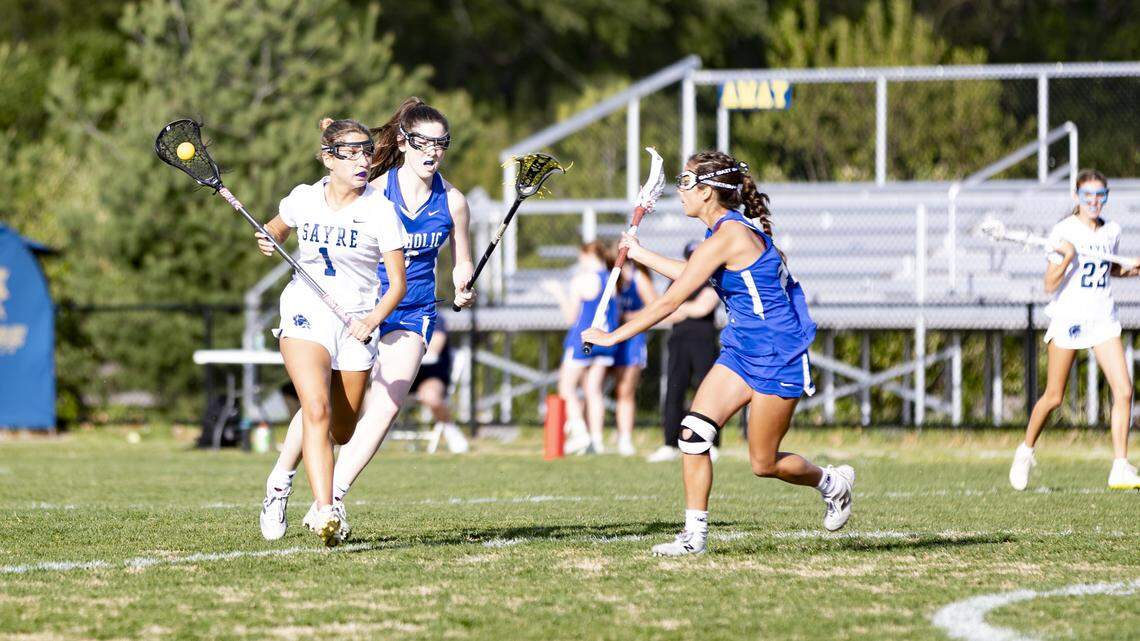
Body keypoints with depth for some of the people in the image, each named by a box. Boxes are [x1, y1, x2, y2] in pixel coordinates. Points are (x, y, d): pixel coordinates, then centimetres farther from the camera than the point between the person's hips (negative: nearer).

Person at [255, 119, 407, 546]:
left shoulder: (380, 210, -6)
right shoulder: (304, 199, 1)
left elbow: (398, 283, -6)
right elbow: (276, 230, 24)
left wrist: (371, 321, -24)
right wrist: (267, 241, -1)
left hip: (356, 323, 1)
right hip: (305, 315, -1)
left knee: (342, 433, 9)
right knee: (317, 408, -25)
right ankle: (325, 513, -34)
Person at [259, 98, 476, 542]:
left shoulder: (452, 201, 0)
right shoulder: (374, 191, -8)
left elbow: (462, 263, 11)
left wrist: (464, 289, -11)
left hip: (411, 313, 2)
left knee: (387, 403, -18)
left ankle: (331, 499, -15)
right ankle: (279, 485, 19)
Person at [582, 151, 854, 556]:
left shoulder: (727, 237, -23)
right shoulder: (733, 227, 6)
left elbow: (670, 301, -22)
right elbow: (691, 276, 26)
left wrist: (612, 337, -16)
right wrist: (640, 254, 30)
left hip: (777, 357, -9)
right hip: (742, 351, 9)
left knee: (764, 464, 1)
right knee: (694, 432, -6)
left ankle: (833, 483, 29)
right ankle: (695, 534, -4)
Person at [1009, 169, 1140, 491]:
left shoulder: (1112, 231, 7)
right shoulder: (1064, 231, -9)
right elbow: (1050, 285, -11)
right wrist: (1066, 258, -28)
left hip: (1103, 319, 4)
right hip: (1069, 316, -4)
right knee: (1053, 397, 2)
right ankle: (1026, 451, 27)